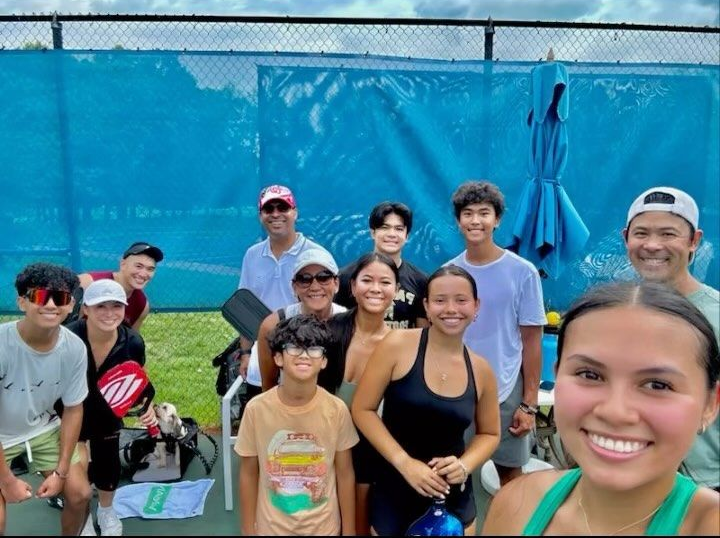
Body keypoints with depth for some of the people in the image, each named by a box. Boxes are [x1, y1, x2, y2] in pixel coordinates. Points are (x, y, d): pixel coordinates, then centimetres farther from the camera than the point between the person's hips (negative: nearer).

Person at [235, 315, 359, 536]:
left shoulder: (337, 410, -14)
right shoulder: (256, 409, -15)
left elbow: (345, 474, -4)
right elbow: (248, 474, -4)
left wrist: (348, 531, 1)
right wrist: (248, 530, 0)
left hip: (324, 528, 0)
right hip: (271, 528, 0)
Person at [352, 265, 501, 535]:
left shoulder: (481, 370, -4)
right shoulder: (397, 345, -13)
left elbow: (489, 434, 9)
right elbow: (362, 410, -10)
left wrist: (464, 465, -10)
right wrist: (405, 463, -18)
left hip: (454, 499, 3)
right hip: (394, 494, -2)